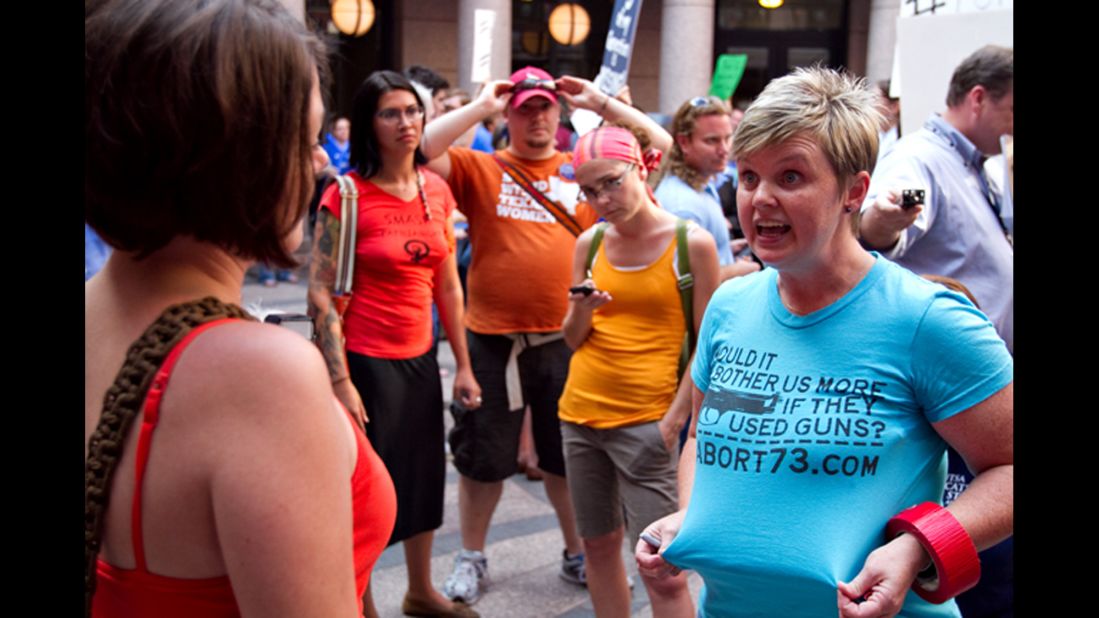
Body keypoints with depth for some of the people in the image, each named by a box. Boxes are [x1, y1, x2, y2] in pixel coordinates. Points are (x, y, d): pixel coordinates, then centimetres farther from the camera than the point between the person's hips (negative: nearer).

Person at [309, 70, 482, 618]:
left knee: (424, 476, 18)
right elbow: (320, 293, -15)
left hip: (419, 357, 6)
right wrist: (340, 381, -19)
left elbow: (447, 285, 9)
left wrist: (463, 366, 9)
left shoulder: (436, 190, 4)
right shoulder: (346, 196, -13)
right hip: (365, 359, -6)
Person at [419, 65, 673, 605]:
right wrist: (480, 106, -10)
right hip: (492, 340, -1)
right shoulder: (480, 169, -1)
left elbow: (662, 145, 1)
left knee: (568, 456, 18)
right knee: (483, 456, 13)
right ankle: (471, 557, 32)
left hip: (566, 339, 2)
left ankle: (578, 553, 36)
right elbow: (421, 151, -16)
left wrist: (600, 103, -1)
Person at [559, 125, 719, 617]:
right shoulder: (589, 243, 5)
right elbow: (573, 341, 10)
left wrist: (673, 422, -13)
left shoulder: (692, 243, -7)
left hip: (646, 423, -5)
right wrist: (581, 311, -11)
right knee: (598, 545, 14)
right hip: (580, 414, 5)